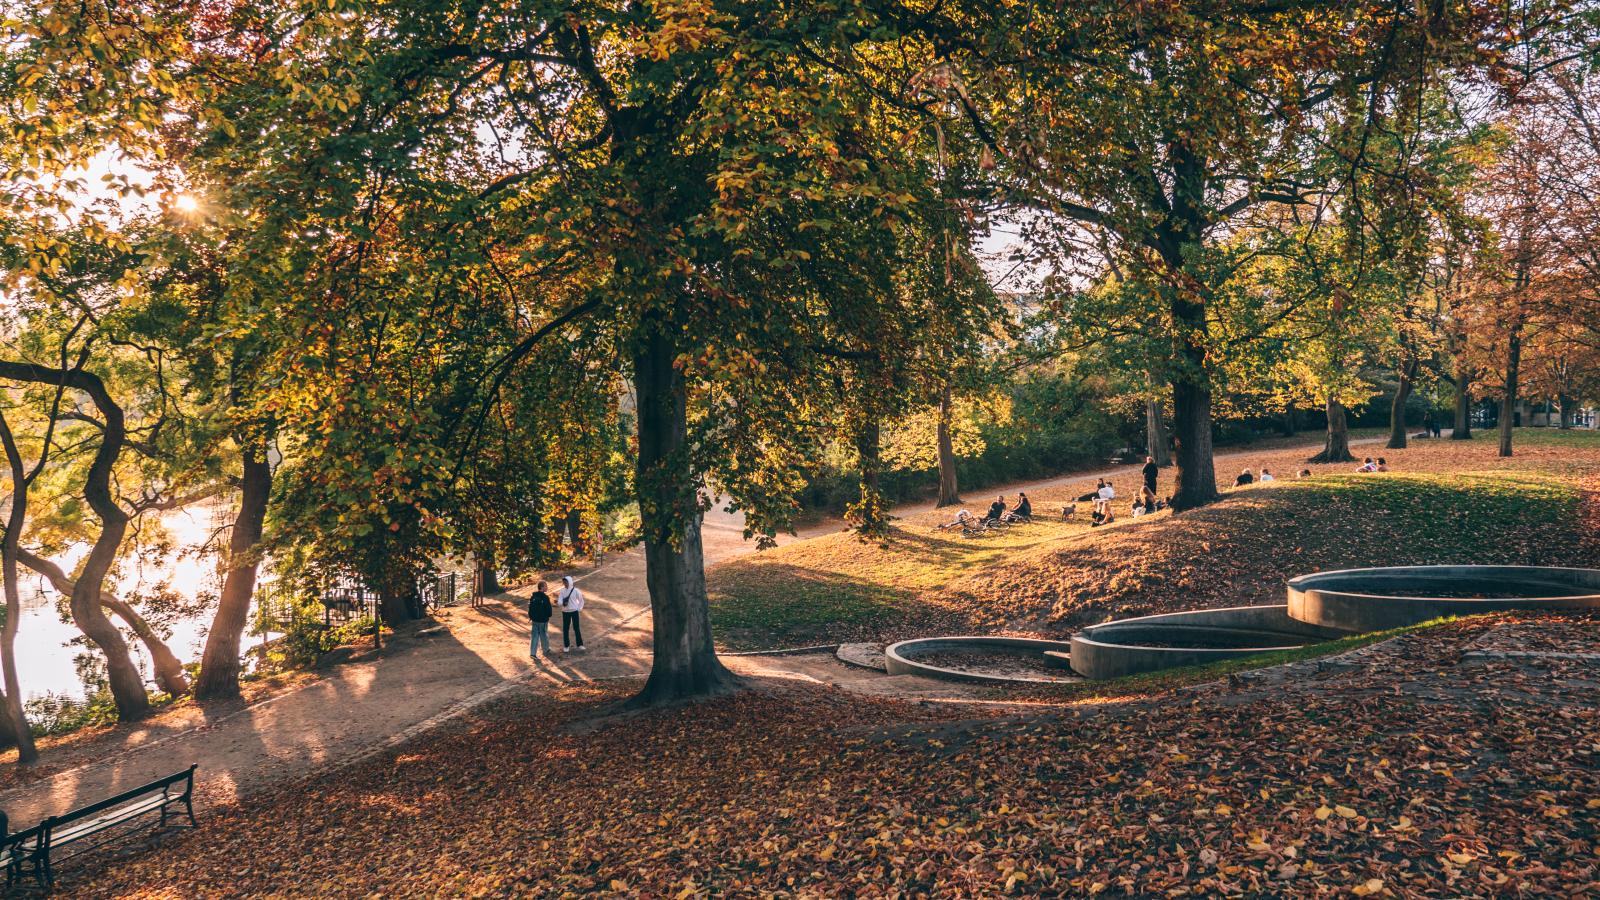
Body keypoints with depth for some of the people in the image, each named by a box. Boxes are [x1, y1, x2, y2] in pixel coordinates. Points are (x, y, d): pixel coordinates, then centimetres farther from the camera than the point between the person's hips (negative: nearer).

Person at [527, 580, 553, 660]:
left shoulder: (533, 597, 2)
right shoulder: (545, 597, -18)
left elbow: (530, 607, 9)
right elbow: (549, 609, -15)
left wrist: (530, 617, 19)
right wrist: (548, 616, 6)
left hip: (534, 619, 5)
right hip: (543, 620, -5)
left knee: (535, 635, 8)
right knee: (544, 635, 12)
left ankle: (532, 653, 2)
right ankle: (546, 650, 29)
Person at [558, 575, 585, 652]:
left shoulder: (575, 590, -9)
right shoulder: (562, 591, -2)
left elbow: (581, 600, 4)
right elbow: (560, 602, -8)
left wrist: (579, 608, 0)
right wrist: (557, 602, -29)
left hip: (574, 611, -2)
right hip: (565, 612, 2)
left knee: (576, 628, 3)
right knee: (565, 629, 6)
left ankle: (580, 644, 13)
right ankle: (566, 646, 17)